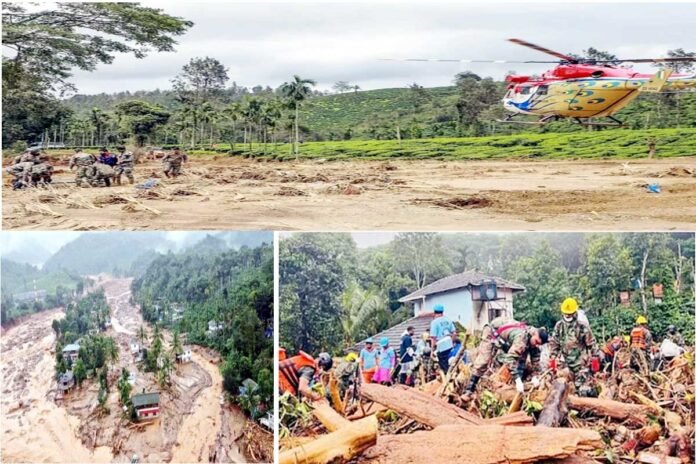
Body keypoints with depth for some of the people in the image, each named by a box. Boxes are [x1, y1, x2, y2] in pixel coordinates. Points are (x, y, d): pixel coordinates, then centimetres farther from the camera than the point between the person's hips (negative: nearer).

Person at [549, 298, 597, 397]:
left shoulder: (582, 326, -12)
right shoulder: (559, 326, 0)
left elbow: (591, 344, -6)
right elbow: (554, 343, 8)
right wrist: (553, 357, 5)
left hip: (581, 361, -5)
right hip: (567, 362, 5)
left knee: (585, 384, -13)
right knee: (576, 385, 14)